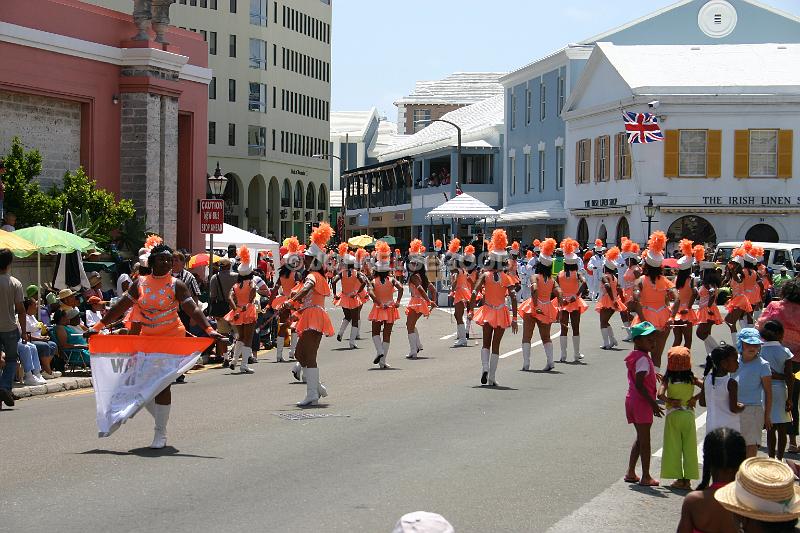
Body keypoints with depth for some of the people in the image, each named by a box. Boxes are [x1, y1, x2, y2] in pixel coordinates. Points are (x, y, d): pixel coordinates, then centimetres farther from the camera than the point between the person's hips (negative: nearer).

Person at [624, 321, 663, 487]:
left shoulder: (635, 356, 12)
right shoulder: (643, 359, -18)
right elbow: (639, 385, -25)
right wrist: (653, 404, -22)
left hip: (633, 400, 10)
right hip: (642, 402, -10)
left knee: (640, 438, 18)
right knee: (644, 439, -2)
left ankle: (631, 473, 21)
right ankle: (646, 477, 3)